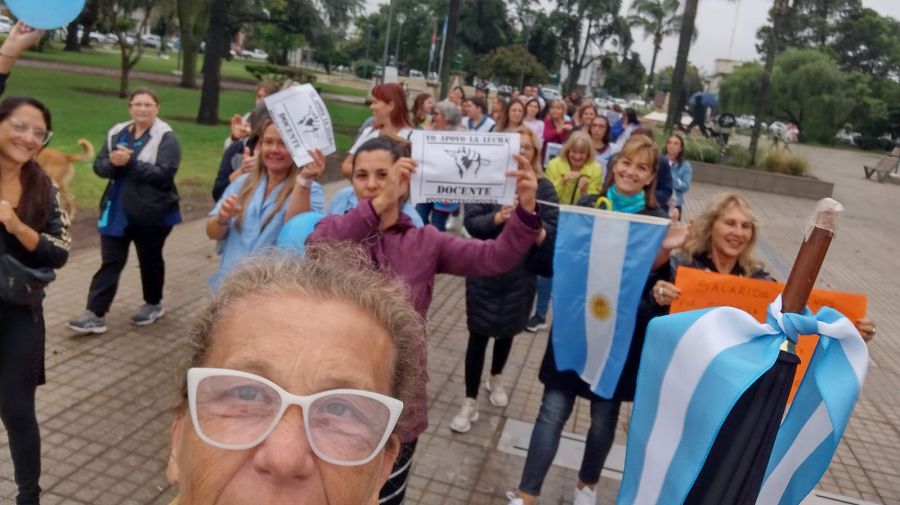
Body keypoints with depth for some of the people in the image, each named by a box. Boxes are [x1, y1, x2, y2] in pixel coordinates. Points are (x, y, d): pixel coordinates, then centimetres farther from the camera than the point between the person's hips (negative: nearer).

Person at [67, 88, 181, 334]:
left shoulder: (166, 137, -9)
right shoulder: (117, 133, 8)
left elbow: (164, 173, -20)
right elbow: (99, 166, 5)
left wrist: (129, 162, -25)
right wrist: (113, 163, -17)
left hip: (151, 212, -4)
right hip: (117, 210, 4)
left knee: (150, 259, 13)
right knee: (110, 261, 3)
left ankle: (153, 304, 32)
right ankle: (95, 314, 3)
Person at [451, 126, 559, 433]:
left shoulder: (544, 187, -4)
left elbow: (553, 230, -7)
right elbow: (470, 222, -13)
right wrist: (496, 218, -30)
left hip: (521, 273, 2)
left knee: (507, 331, 20)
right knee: (478, 334, 2)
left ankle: (496, 379, 47)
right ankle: (470, 402, 14)